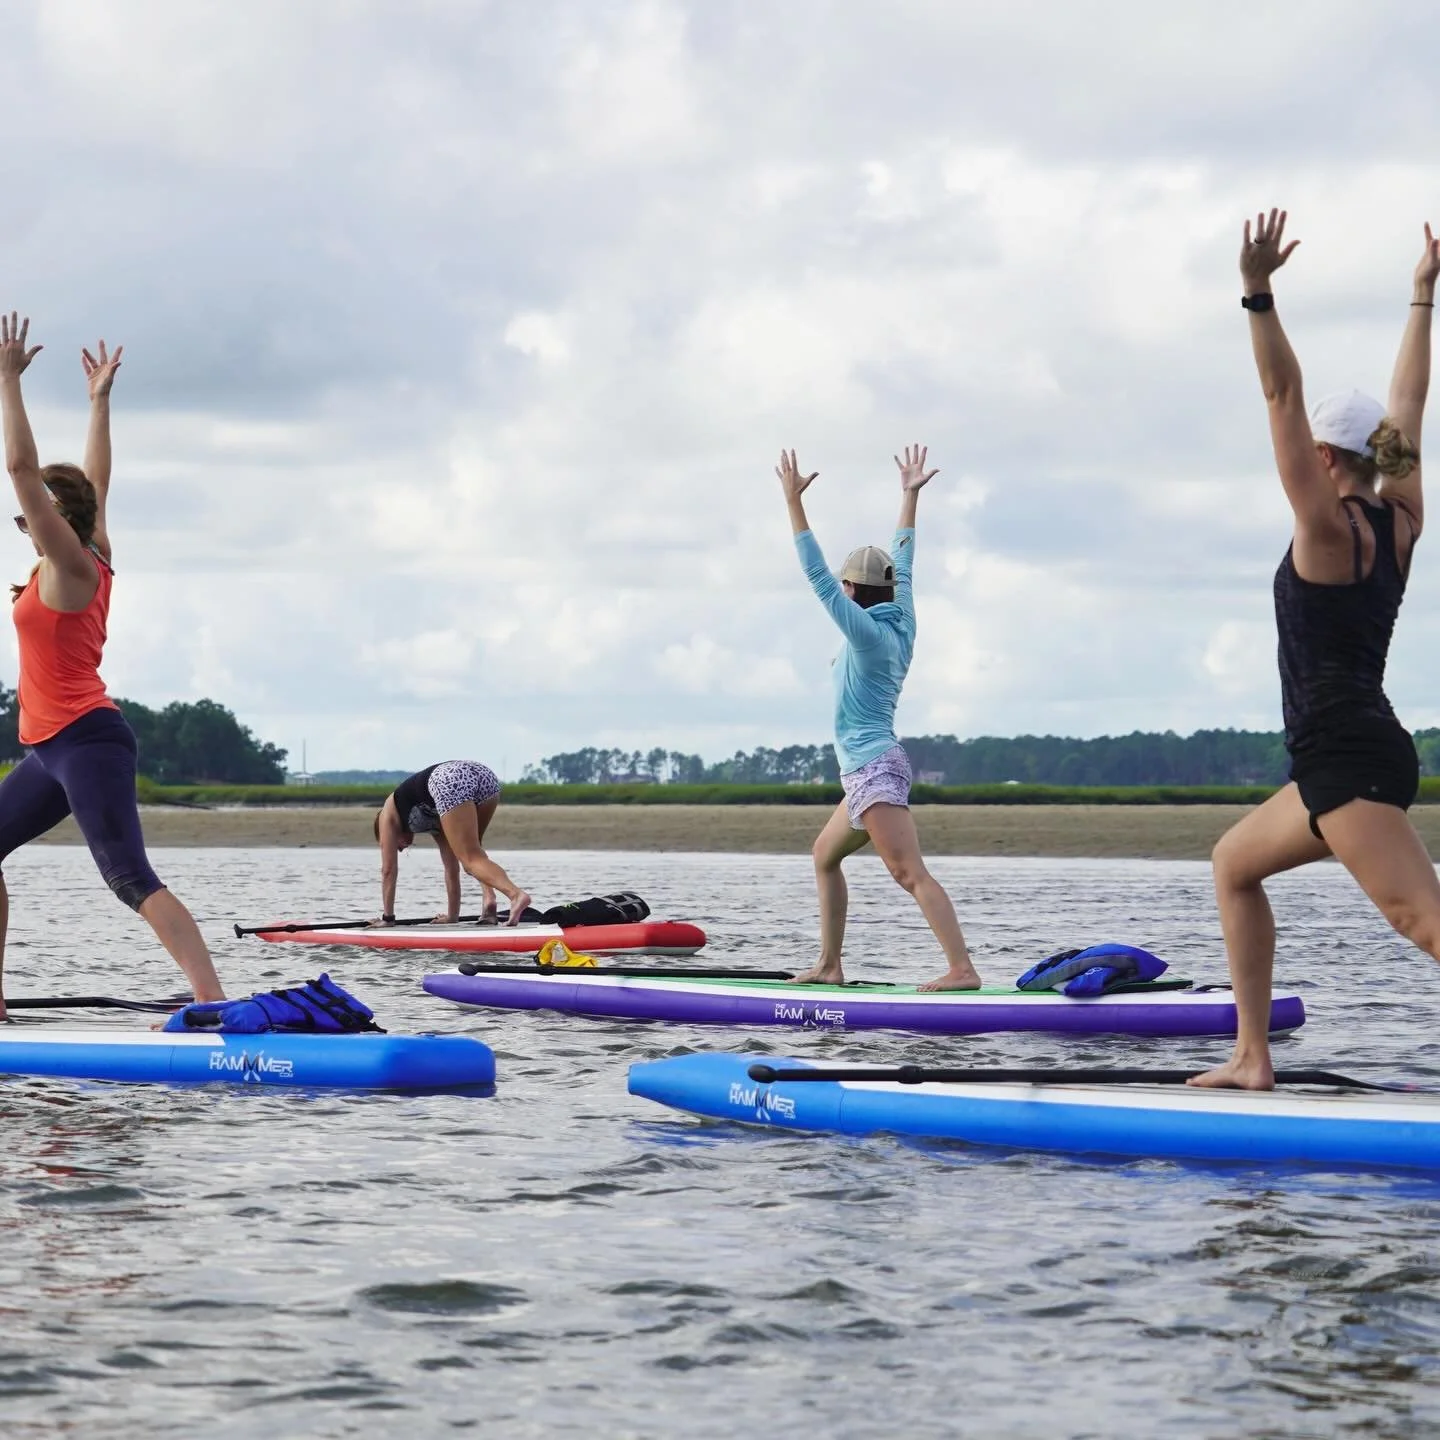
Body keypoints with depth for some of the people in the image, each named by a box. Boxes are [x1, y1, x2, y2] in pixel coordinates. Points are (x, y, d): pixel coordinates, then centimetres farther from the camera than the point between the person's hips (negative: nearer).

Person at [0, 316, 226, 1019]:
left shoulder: (70, 565, -8)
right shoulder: (93, 560, 13)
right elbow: (94, 483, 27)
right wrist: (99, 400, 33)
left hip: (84, 742, -10)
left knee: (131, 878, -20)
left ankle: (214, 1003, -31)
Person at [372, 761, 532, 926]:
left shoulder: (388, 813, 31)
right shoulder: (434, 822, 42)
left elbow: (388, 869, 29)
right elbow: (452, 866, 42)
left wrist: (387, 918, 33)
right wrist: (452, 915, 45)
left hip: (451, 782, -6)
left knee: (472, 859, -5)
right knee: (472, 848, 30)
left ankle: (516, 895, -30)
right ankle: (488, 896, 6)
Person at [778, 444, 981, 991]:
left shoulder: (867, 633, -12)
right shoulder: (901, 624, 9)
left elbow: (817, 575, -14)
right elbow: (902, 564, 22)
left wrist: (794, 503, -13)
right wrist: (909, 497, 29)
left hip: (872, 770, -10)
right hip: (876, 767, 10)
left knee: (911, 874, -17)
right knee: (824, 855, 22)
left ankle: (962, 970, -26)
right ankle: (829, 966, 25)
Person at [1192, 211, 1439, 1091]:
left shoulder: (1330, 528, -9)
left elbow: (1284, 398, -16)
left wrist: (1259, 295, -21)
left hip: (1346, 758, -9)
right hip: (1366, 756, 9)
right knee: (1235, 864, 24)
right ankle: (1253, 1058, 21)